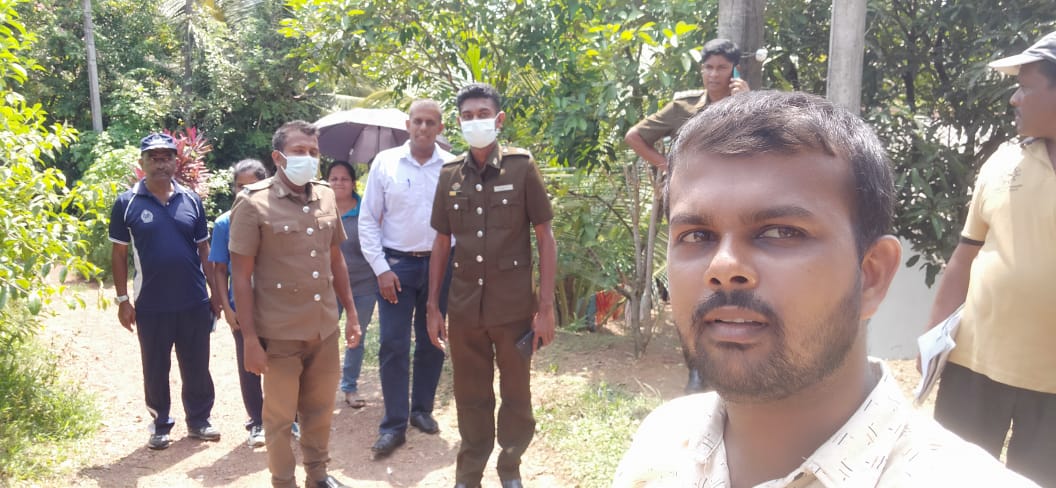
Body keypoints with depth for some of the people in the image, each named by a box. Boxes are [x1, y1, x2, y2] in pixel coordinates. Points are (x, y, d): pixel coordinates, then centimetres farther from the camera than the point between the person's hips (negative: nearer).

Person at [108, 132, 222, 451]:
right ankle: (160, 425, 27)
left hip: (194, 302, 2)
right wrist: (123, 299, -3)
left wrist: (216, 292, 6)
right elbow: (119, 254, 0)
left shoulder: (191, 200, 3)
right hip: (151, 305, -1)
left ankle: (199, 420, 25)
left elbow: (204, 249, 7)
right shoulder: (127, 203, -3)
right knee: (155, 369, 12)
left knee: (197, 366, 11)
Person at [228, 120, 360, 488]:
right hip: (280, 332, -4)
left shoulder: (326, 196, 5)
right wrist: (250, 338, -14)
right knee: (280, 416, 12)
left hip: (325, 328, 5)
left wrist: (351, 313, 13)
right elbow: (241, 275, -11)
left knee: (320, 409, 19)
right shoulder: (253, 202, -10)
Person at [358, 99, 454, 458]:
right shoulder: (385, 162, -2)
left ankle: (422, 410, 30)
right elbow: (368, 220, 0)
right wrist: (380, 268, -6)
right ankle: (394, 426, 9)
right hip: (396, 265, -1)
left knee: (432, 343, 12)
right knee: (393, 345, 0)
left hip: (439, 264, 1)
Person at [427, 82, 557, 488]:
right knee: (471, 397, 13)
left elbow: (545, 237, -3)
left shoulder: (522, 167, -4)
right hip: (464, 308, 2)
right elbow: (441, 242, 10)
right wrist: (433, 307, 7)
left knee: (516, 394, 12)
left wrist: (545, 306, -8)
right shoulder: (450, 175, 5)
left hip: (514, 306, -2)